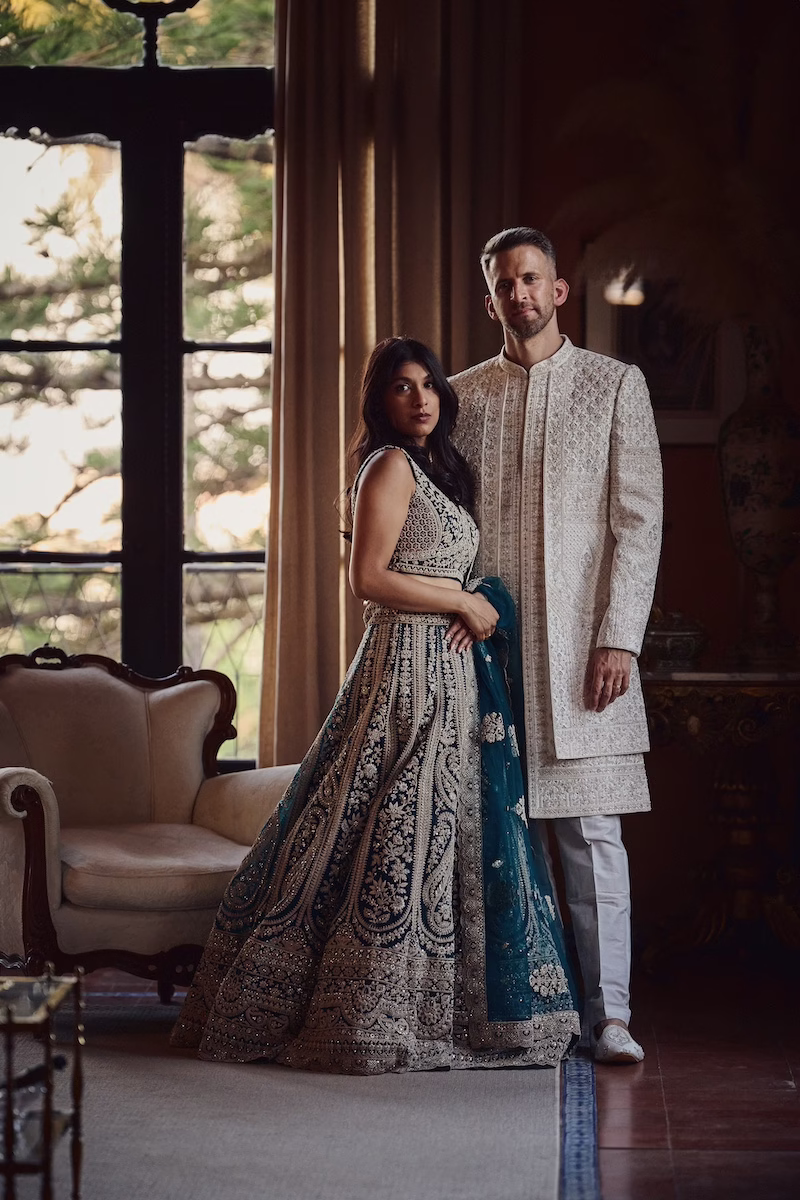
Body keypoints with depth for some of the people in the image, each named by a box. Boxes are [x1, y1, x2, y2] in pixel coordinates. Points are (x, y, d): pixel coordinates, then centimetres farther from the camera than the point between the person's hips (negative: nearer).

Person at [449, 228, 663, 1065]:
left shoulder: (614, 385, 6)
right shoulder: (462, 396, 13)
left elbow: (638, 519, 1)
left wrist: (619, 638, -8)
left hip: (579, 643, -2)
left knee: (592, 829, -4)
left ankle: (608, 1014, -1)